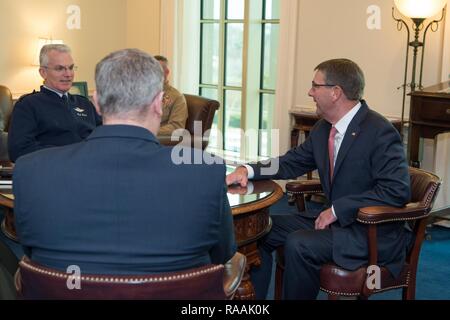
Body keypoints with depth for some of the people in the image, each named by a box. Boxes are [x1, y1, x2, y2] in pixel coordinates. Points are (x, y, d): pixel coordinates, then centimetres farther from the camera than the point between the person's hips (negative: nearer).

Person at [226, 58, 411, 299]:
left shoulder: (380, 133, -19)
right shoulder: (323, 128, 4)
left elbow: (397, 190, -26)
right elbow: (292, 163, 14)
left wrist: (338, 209, -24)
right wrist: (248, 170, -4)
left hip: (372, 232, -8)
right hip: (332, 217, 8)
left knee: (299, 244, -28)